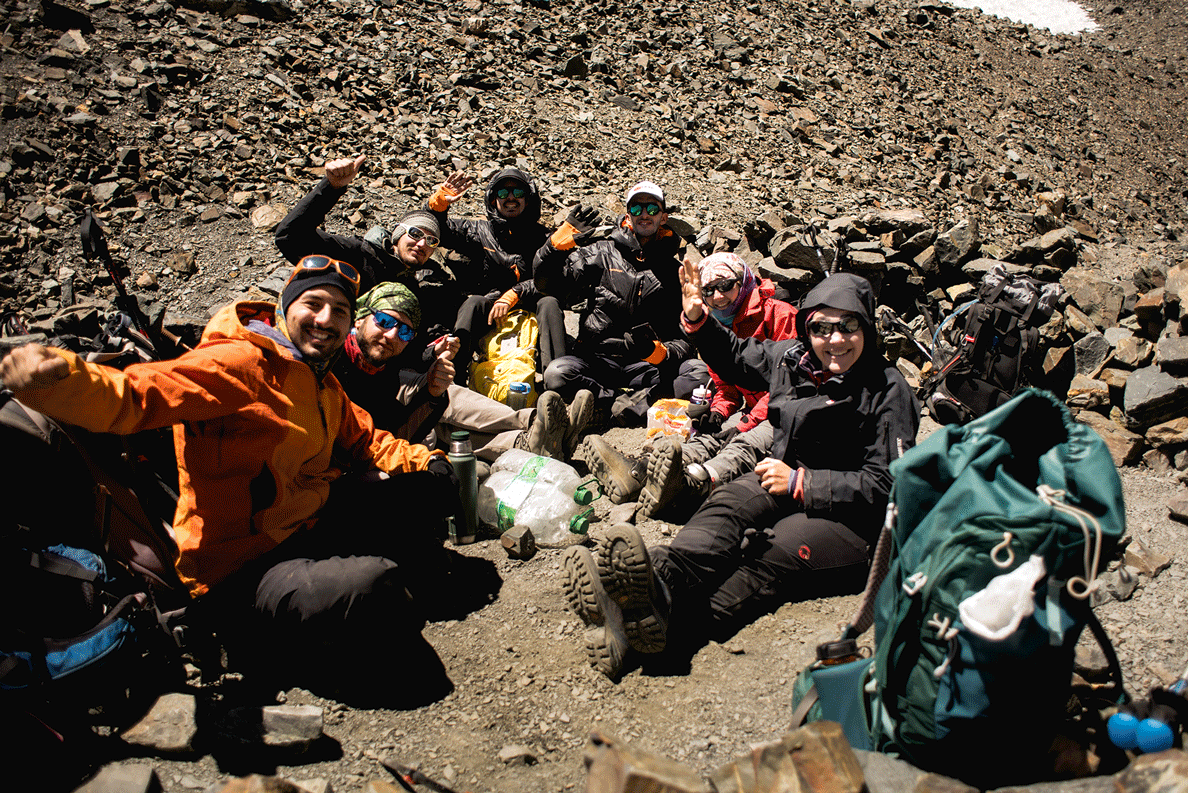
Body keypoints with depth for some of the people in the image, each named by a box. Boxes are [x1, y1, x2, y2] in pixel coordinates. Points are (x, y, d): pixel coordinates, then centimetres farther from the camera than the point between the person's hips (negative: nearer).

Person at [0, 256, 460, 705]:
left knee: (429, 486, 8)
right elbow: (134, 396, -30)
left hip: (310, 525, 9)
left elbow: (365, 438, 24)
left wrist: (424, 461, 8)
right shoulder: (240, 363, -17)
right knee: (369, 587, -35)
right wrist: (59, 377, -51)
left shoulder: (323, 384, 12)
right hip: (244, 569, -8)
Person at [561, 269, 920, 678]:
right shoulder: (793, 357, 3)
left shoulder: (888, 391, -12)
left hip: (853, 519, -5)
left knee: (771, 556, -33)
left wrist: (800, 482, -19)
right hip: (788, 480, 5)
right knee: (728, 506, -28)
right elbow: (737, 358, 22)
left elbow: (884, 487, -15)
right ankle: (658, 578, -58)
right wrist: (697, 320, 6)